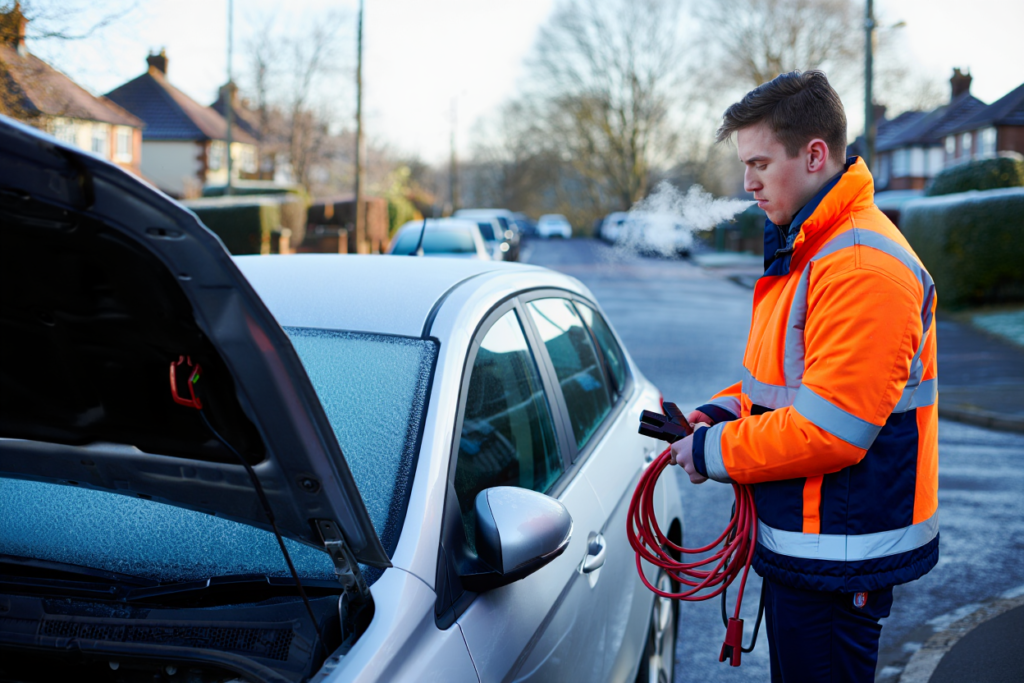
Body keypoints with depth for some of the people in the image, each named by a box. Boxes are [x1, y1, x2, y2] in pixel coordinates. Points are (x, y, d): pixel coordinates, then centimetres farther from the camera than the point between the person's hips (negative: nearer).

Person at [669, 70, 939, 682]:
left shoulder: (863, 268, -23)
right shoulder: (808, 249, 12)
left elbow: (827, 429, -27)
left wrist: (715, 452, -15)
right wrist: (719, 414, 5)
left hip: (839, 557, -10)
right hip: (801, 543, 10)